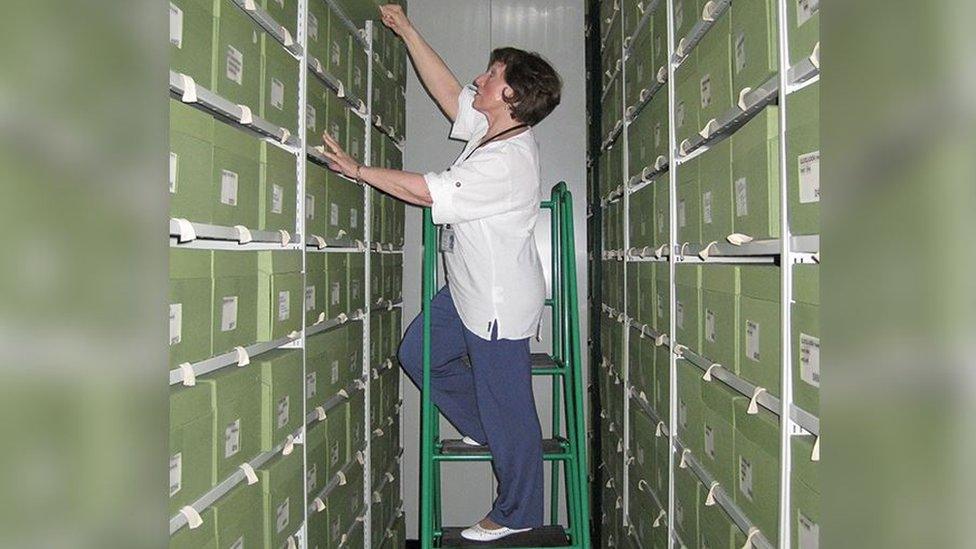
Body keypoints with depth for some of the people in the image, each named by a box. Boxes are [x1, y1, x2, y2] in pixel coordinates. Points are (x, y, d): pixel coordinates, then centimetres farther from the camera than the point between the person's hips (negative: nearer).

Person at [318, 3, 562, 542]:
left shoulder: (506, 163, -28)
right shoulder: (494, 128, 1)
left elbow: (427, 191, -24)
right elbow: (447, 90, 12)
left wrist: (357, 170, -14)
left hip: (498, 302, -10)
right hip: (468, 290, 10)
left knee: (507, 411, 4)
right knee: (418, 355, 21)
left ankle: (517, 514, 24)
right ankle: (486, 428, 34)